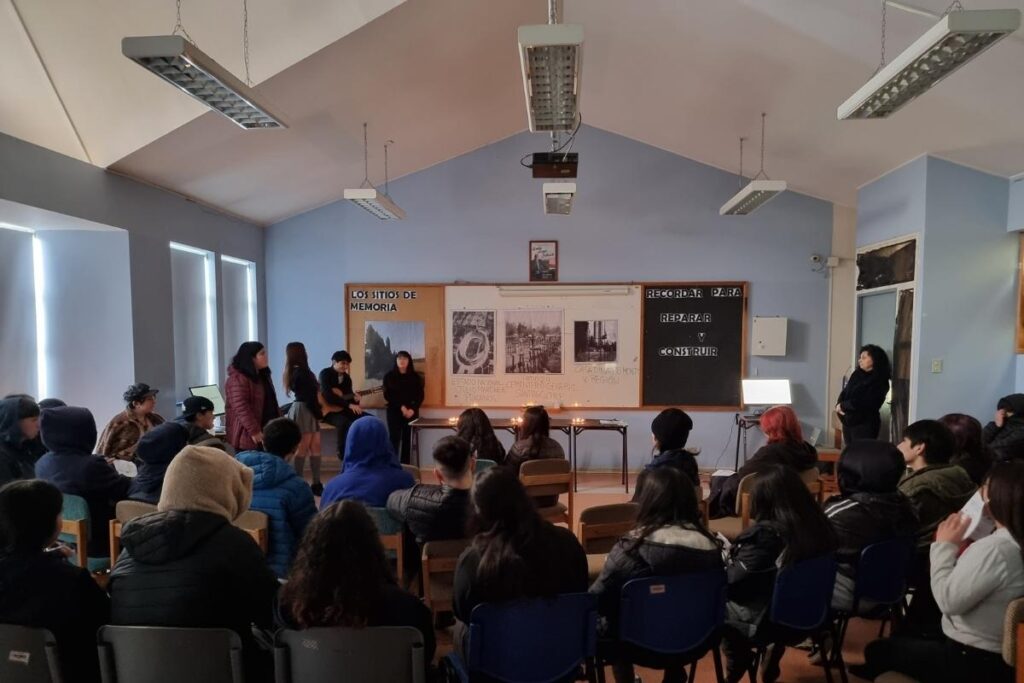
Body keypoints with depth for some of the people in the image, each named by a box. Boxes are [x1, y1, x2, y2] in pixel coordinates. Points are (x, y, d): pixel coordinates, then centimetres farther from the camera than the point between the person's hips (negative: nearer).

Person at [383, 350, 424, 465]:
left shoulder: (415, 377, 7)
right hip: (394, 411, -1)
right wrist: (401, 407, -14)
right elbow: (387, 396, -3)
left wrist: (412, 409, -13)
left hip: (411, 412, 1)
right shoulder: (389, 376, 4)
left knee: (407, 439, 0)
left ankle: (405, 465, 5)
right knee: (394, 438, -9)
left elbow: (420, 396, 3)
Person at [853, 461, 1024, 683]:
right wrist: (956, 549, 3)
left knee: (878, 649, 7)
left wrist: (944, 547, -16)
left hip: (973, 662, -9)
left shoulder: (994, 548, -29)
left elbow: (948, 600, -25)